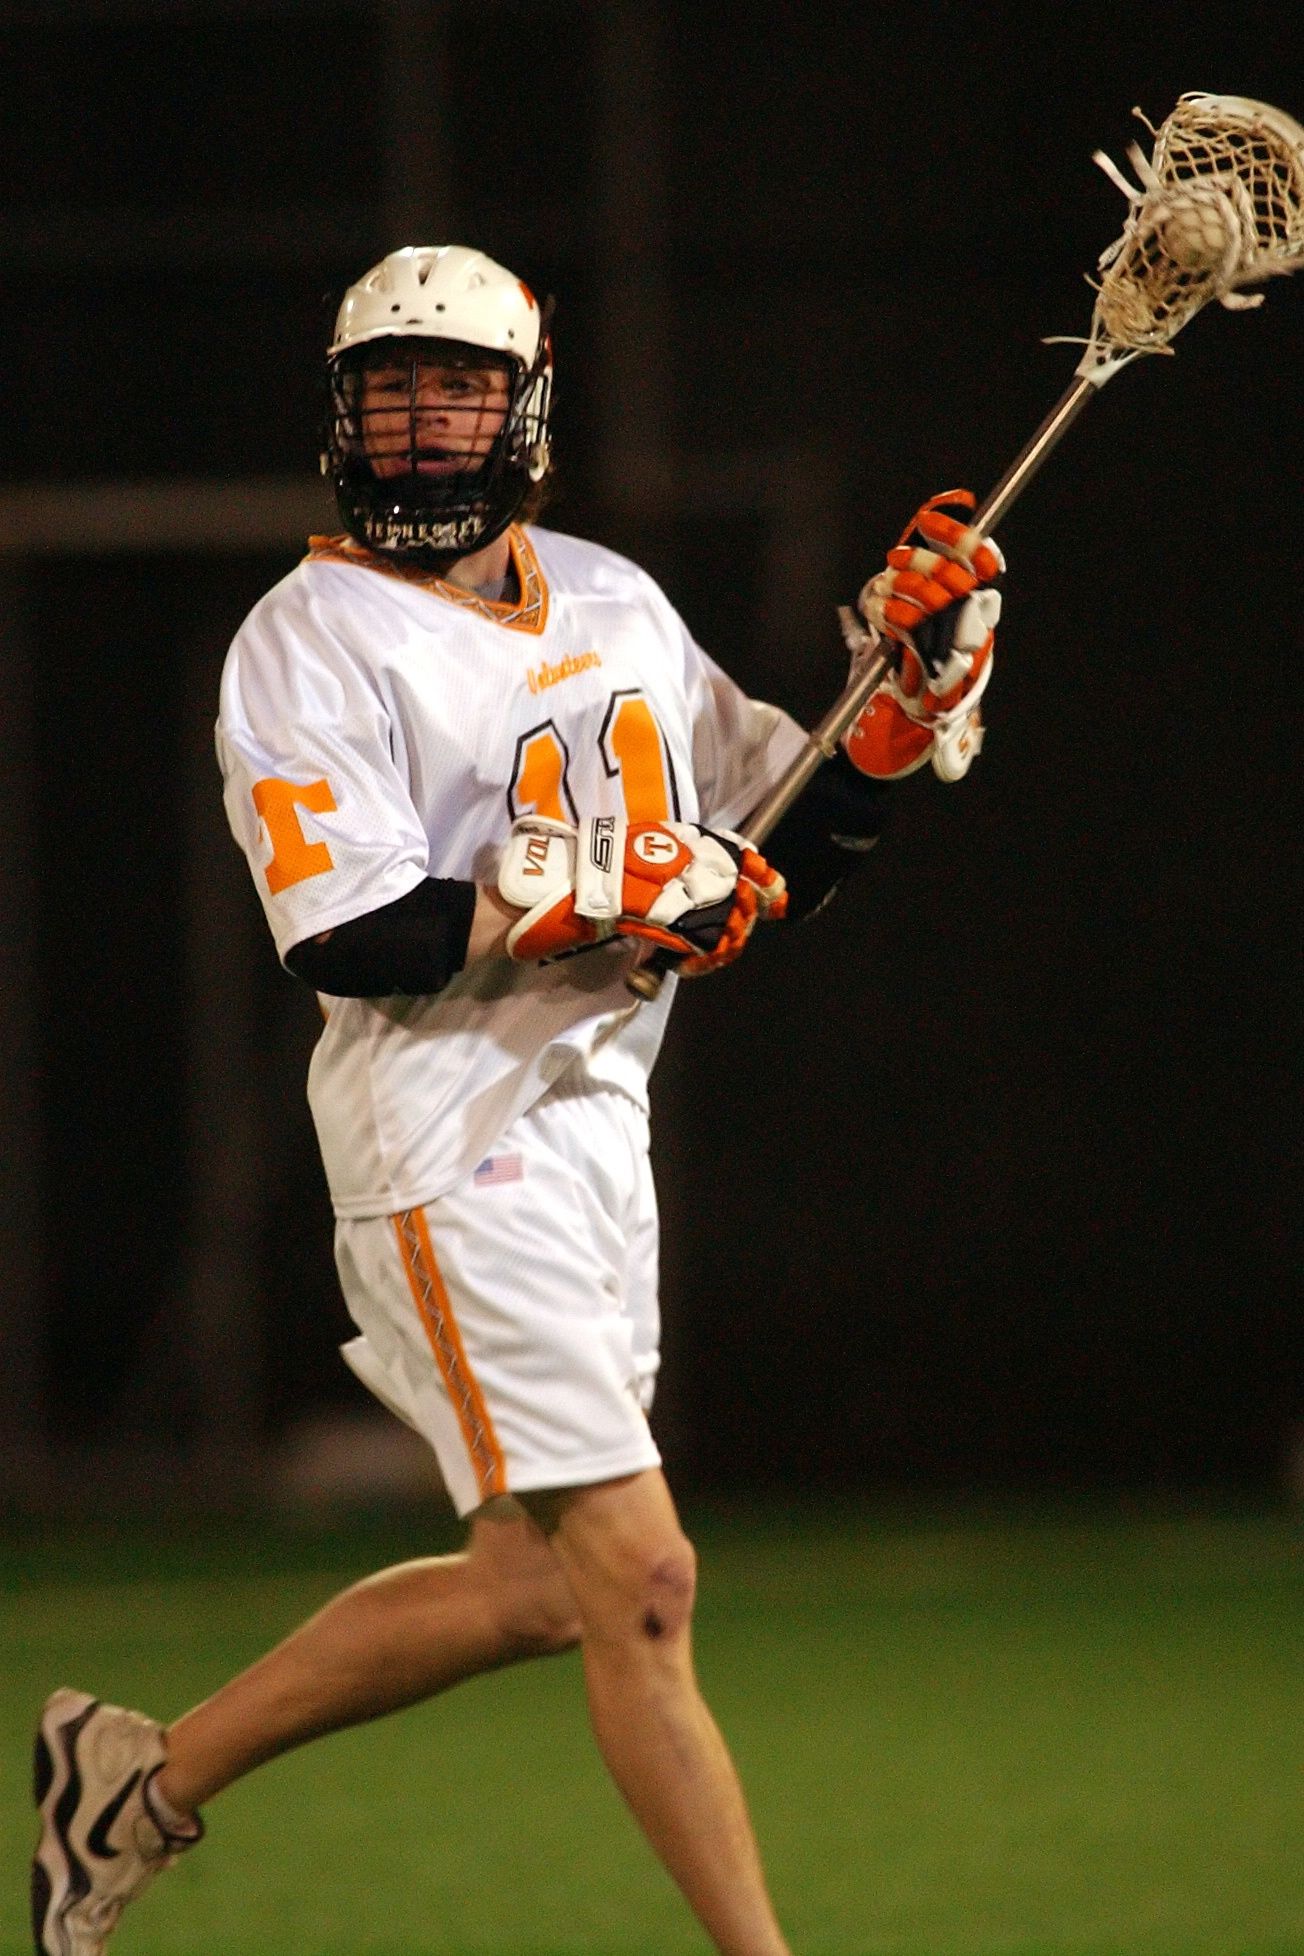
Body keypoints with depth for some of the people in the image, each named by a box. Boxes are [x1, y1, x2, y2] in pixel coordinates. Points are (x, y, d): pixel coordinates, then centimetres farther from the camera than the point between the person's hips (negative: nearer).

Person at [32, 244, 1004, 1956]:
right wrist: (603, 900, -22)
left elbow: (779, 871, 14)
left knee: (534, 1588, 13)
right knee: (636, 1578, -10)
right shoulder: (312, 642, -8)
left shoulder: (613, 604, 14)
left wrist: (914, 695, 1)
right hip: (451, 1138, -8)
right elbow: (351, 942, -19)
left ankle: (145, 1780, 27)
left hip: (599, 1121, 8)